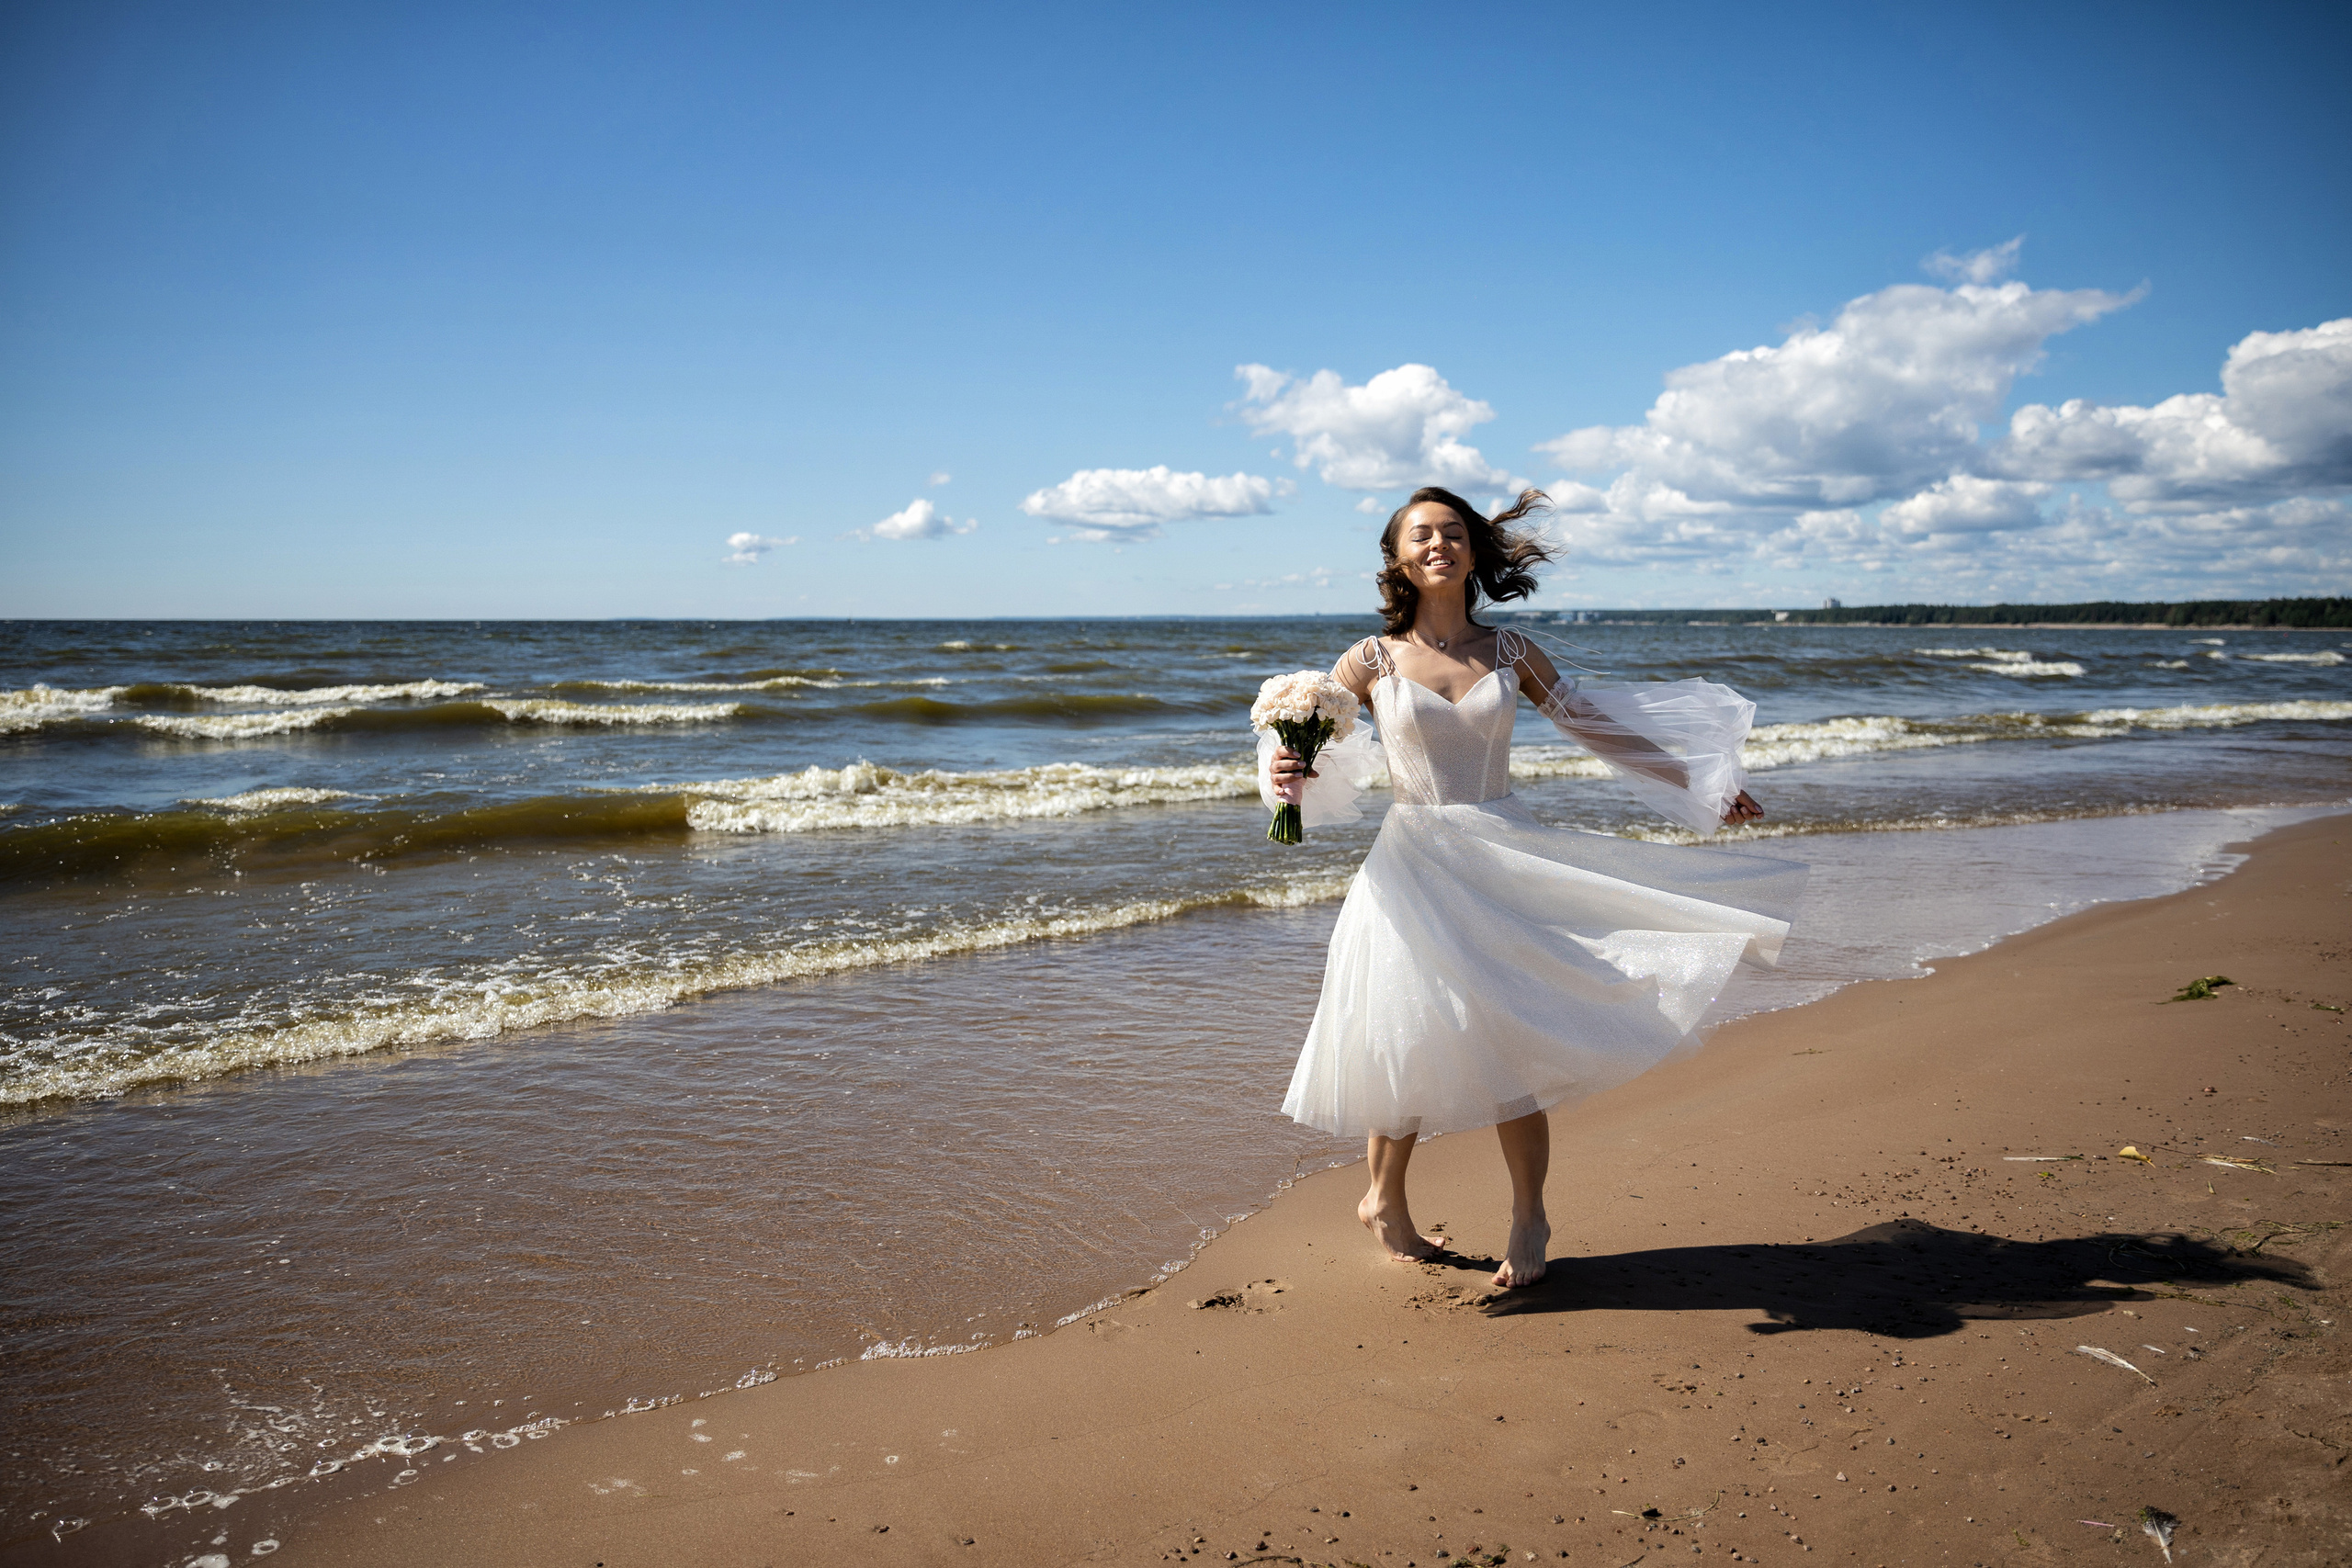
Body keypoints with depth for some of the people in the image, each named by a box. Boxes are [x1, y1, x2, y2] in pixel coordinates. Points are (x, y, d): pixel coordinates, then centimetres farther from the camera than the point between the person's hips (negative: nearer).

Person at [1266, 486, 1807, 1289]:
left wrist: (1699, 783, 14)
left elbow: (1594, 723, 13)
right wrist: (1289, 772, -23)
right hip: (1416, 867, -1)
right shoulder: (1373, 660, 0)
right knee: (1415, 1037, 0)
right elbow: (1301, 741, 2)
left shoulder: (1508, 652, 7)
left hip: (1507, 860, 2)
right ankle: (1384, 1201, 25)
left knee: (1512, 1039, 0)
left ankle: (1528, 1217, 19)